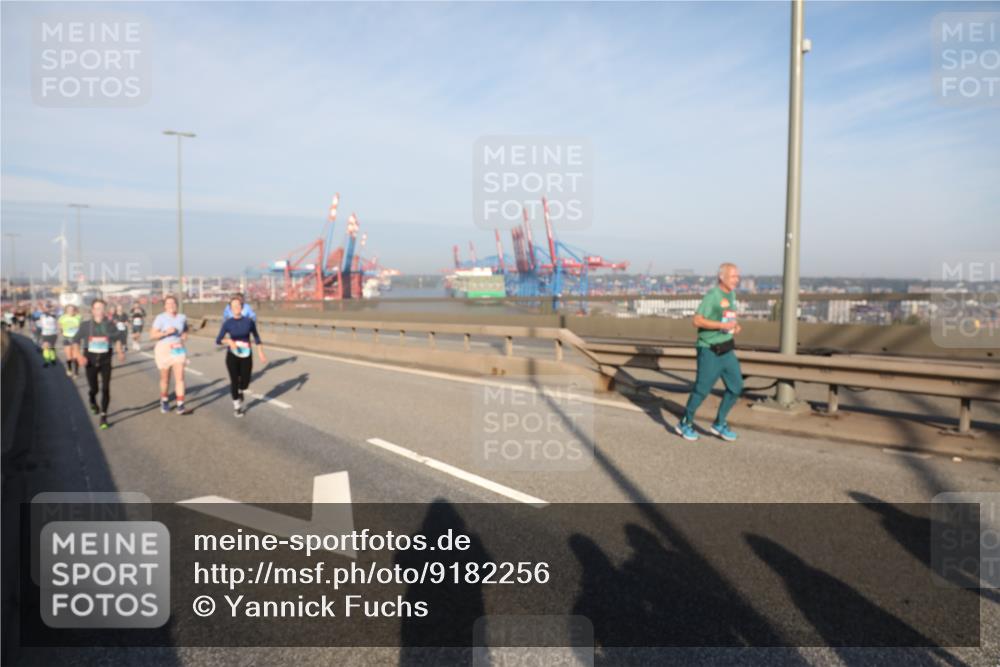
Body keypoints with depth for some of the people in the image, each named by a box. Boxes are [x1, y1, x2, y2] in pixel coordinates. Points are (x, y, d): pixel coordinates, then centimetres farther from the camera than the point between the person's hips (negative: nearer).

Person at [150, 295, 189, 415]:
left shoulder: (182, 317, 3)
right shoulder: (160, 318, -10)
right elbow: (152, 335, -15)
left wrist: (184, 337, 6)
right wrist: (166, 332, -27)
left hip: (178, 350, 2)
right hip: (164, 350, -2)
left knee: (180, 377, -9)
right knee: (165, 378, 11)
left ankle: (180, 404, -9)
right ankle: (164, 401, 34)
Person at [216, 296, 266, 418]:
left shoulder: (249, 321, -5)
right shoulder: (227, 323, -7)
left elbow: (256, 337, 7)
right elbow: (218, 341, -8)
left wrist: (261, 354, 5)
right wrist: (229, 341, -28)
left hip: (246, 356, 1)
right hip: (232, 356, -1)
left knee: (245, 383, 1)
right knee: (234, 381, 1)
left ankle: (240, 392, 39)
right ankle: (236, 406, 23)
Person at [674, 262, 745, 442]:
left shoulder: (731, 294, 10)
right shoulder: (713, 295, -16)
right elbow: (696, 320, -22)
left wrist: (735, 326, 4)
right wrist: (723, 325, -25)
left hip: (726, 349, 8)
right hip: (710, 351, -8)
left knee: (736, 386, 5)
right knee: (702, 389, -2)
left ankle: (719, 424, 19)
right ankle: (684, 424, 16)